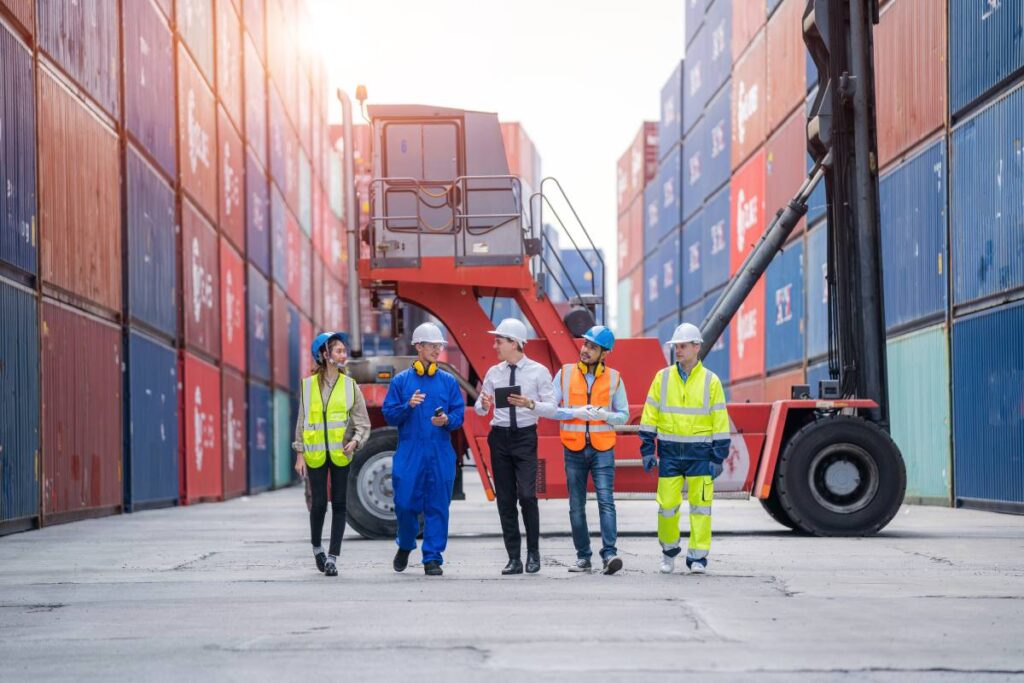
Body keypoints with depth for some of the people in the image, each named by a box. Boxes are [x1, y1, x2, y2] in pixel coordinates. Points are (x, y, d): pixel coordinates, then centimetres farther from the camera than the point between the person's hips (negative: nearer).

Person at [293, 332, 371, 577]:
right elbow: (301, 422, 7)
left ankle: (332, 557, 5)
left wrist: (355, 441, -15)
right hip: (315, 454, -1)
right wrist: (300, 454, 3)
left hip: (341, 454, 1)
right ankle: (317, 547, 24)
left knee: (339, 504, 0)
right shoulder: (308, 385, 3)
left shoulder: (350, 385, 4)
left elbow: (363, 423, 4)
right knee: (319, 504, -2)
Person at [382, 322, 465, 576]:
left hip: (441, 455, 1)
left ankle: (433, 558, 6)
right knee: (405, 504, -1)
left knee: (437, 507, 0)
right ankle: (405, 546, 25)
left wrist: (447, 420, -14)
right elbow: (389, 415, 2)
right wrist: (408, 406, -15)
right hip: (409, 453, -1)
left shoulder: (448, 381, 9)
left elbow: (459, 414, 7)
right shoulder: (401, 381, 6)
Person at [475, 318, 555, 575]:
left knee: (526, 494, -14)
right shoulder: (494, 373, 10)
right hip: (500, 437, 4)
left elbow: (551, 407, -4)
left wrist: (529, 404, -21)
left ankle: (533, 553, 2)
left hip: (525, 437, -4)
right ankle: (514, 558, 9)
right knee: (505, 499, 3)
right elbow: (480, 409, 11)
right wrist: (484, 404, -12)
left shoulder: (538, 372, -1)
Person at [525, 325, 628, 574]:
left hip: (602, 449, -2)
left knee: (606, 501, -13)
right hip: (574, 450, 2)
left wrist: (604, 415, -13)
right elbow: (552, 408, -1)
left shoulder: (614, 378, 2)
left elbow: (623, 415, 6)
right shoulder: (565, 373, 3)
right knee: (576, 506, 5)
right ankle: (583, 557, 12)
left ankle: (609, 554, -17)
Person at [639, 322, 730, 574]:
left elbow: (720, 421, 2)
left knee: (700, 506, -2)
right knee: (667, 504, 2)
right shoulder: (662, 378, 5)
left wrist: (718, 458, -2)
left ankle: (697, 557, 6)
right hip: (669, 452, 1)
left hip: (700, 453, -1)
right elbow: (650, 415, 6)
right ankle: (669, 550, 23)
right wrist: (647, 450, 0)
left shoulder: (711, 381, 1)